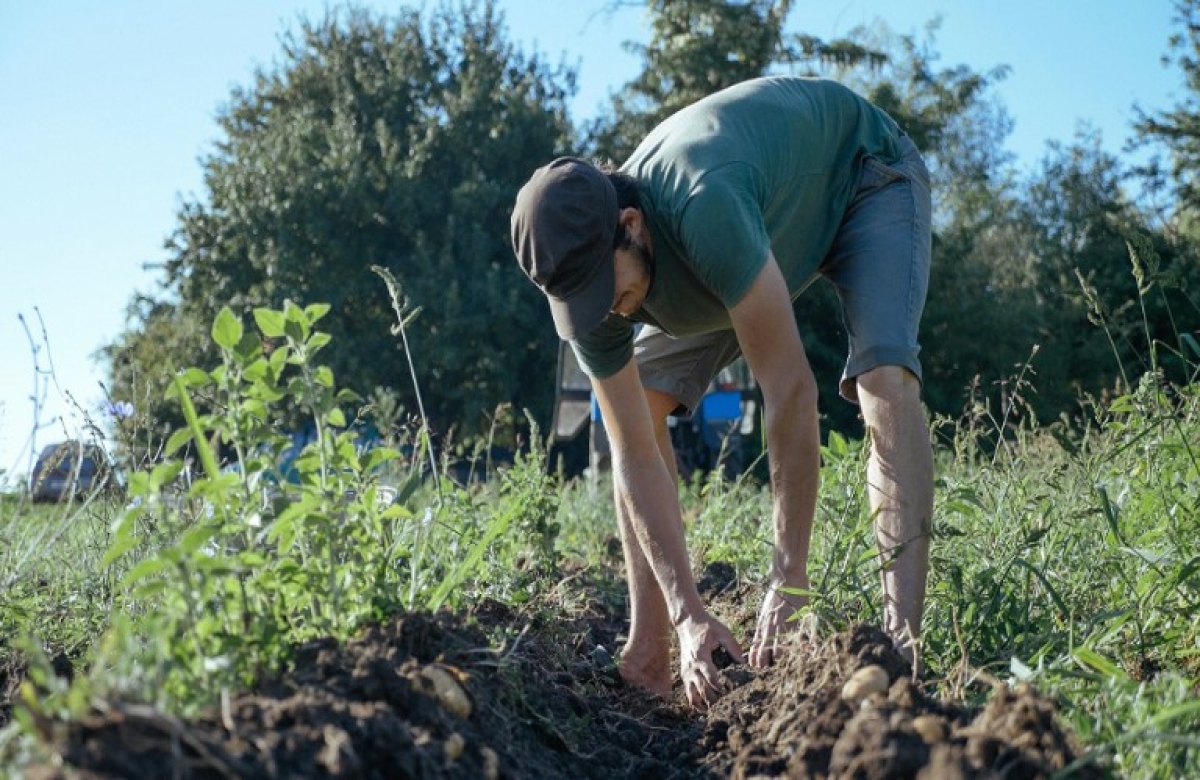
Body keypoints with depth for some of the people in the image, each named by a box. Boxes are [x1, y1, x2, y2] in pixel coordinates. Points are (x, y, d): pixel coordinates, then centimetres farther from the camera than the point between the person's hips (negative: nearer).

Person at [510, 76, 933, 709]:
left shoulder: (703, 210, -46)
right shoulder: (582, 279, -25)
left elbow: (790, 393, -43)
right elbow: (636, 456, -21)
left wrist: (788, 580, -39)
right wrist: (690, 616, -27)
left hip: (863, 175, -5)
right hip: (772, 226, 6)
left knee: (883, 377, -32)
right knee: (638, 400, -6)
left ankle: (901, 637, -33)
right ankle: (647, 646, -3)